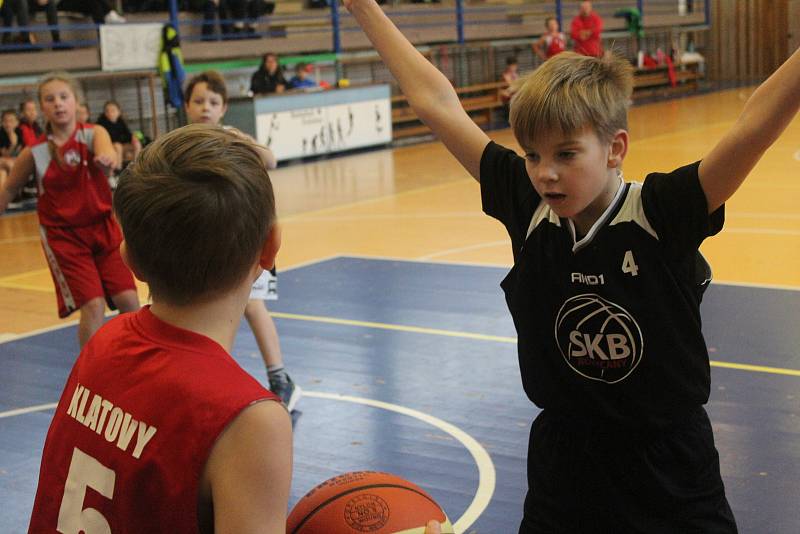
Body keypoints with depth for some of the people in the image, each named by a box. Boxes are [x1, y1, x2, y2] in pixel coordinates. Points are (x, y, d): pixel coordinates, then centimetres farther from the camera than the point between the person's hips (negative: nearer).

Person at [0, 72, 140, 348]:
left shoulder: (93, 134, -9)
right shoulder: (34, 153, -8)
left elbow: (105, 148, -34)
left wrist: (106, 157, -57)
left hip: (103, 227, 1)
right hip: (63, 235, -1)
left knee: (128, 300, -4)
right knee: (93, 305, -12)